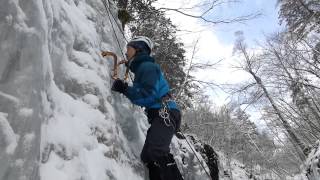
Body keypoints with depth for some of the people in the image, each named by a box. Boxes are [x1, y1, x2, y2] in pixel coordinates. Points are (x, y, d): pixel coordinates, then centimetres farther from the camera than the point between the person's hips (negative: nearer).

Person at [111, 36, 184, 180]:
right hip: (161, 115, 10)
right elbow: (142, 94, 22)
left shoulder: (147, 66, -4)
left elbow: (148, 95, -16)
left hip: (165, 114, -10)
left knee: (156, 153, -28)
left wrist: (124, 89, -10)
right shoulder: (142, 68, 26)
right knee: (148, 156, 5)